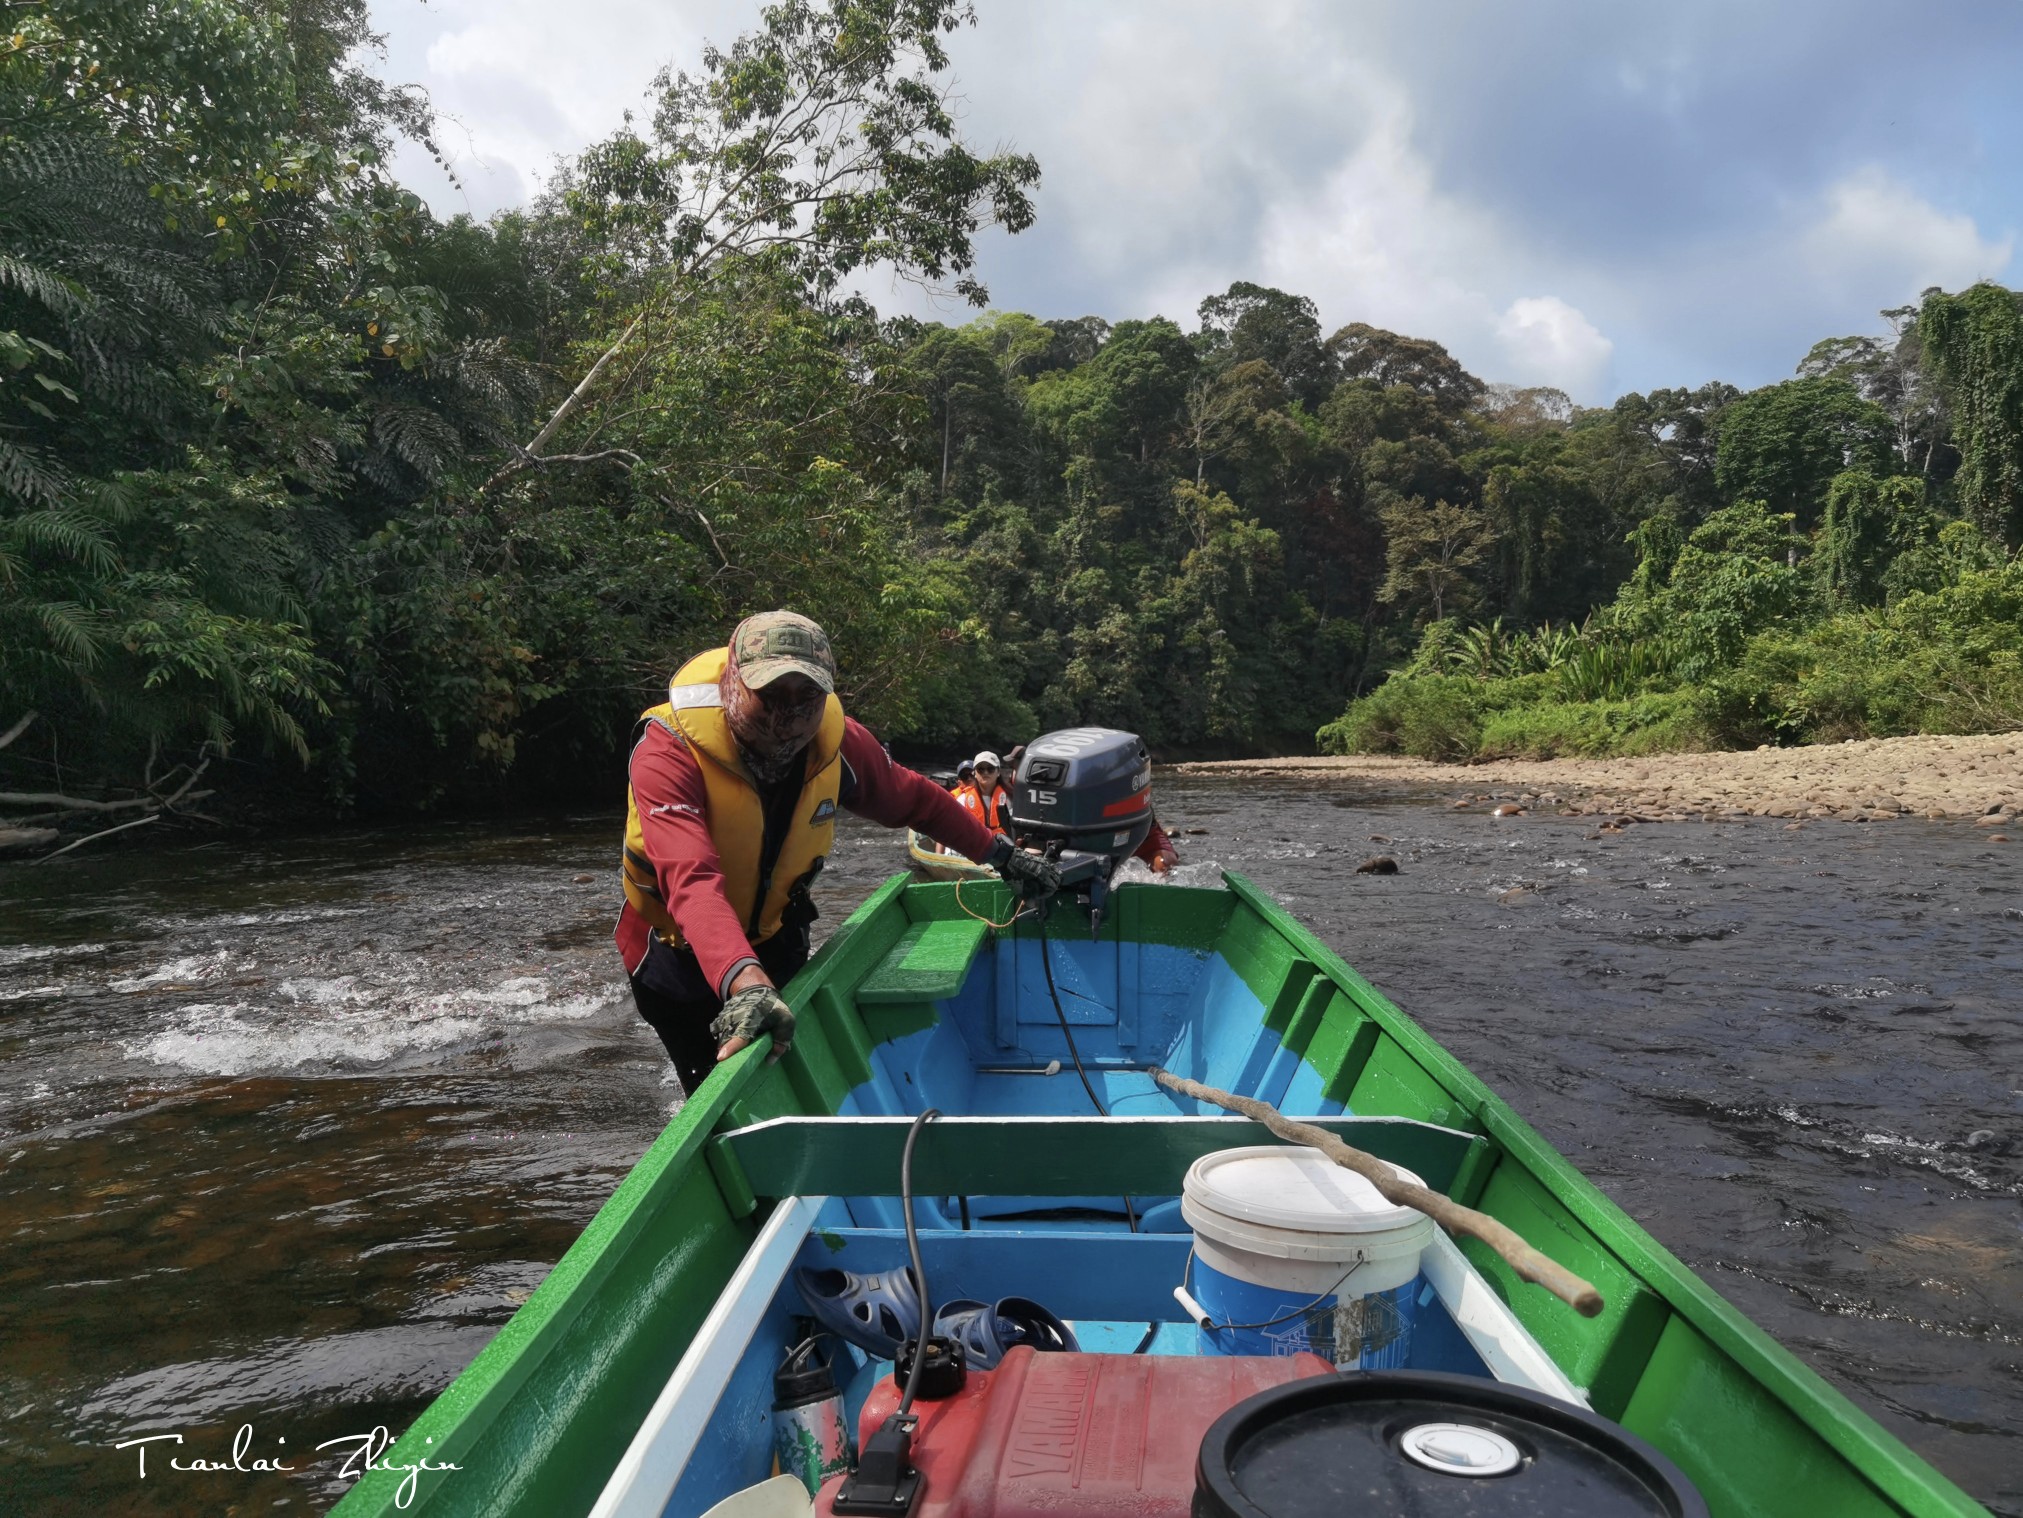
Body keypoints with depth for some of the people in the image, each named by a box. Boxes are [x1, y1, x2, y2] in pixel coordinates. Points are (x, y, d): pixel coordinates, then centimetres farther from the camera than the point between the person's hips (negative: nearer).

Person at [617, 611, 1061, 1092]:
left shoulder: (836, 741, -17)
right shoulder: (669, 752, -33)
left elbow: (914, 799, 2)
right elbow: (692, 881, -48)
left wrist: (1001, 855, 4)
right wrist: (744, 981, -63)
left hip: (776, 940, 4)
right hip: (681, 956, -4)